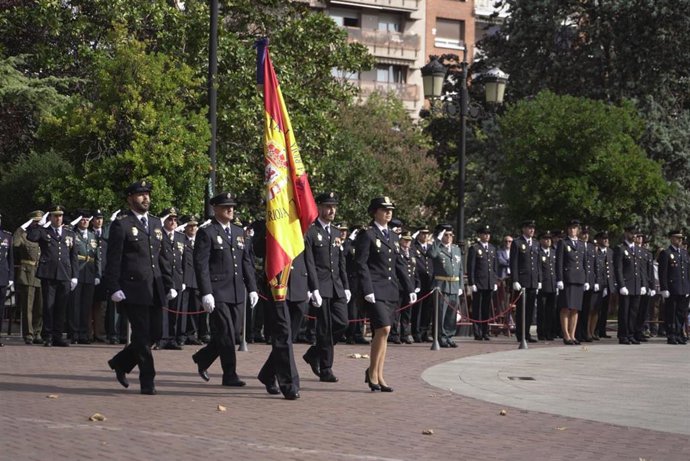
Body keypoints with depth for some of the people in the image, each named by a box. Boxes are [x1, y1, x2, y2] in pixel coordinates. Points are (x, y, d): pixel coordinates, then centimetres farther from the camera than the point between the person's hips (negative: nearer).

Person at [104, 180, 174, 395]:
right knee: (142, 336, -4)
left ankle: (120, 363, 28)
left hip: (155, 289, 7)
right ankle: (147, 382, 4)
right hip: (133, 289, -7)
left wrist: (168, 283, 14)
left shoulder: (156, 223, 16)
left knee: (154, 334, 8)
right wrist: (114, 288, -14)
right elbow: (113, 259, -8)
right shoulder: (121, 224, -4)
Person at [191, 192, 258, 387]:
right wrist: (206, 293, -18)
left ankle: (202, 358, 32)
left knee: (226, 334, 10)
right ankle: (229, 375, 1)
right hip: (217, 293, -6)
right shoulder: (206, 233, -5)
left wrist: (252, 288, 8)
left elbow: (246, 261, 16)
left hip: (236, 293, 6)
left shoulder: (239, 232, 16)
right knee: (226, 334, -6)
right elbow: (201, 265, -10)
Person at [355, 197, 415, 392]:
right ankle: (372, 371, -4)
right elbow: (361, 264, -10)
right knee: (383, 328, -16)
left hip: (390, 290, 7)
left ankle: (378, 376, 13)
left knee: (382, 332, 8)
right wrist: (367, 290, -18)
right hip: (375, 290, -7)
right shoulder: (367, 235, -4)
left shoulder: (393, 237, 18)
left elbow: (399, 265, 20)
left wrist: (410, 288, 14)